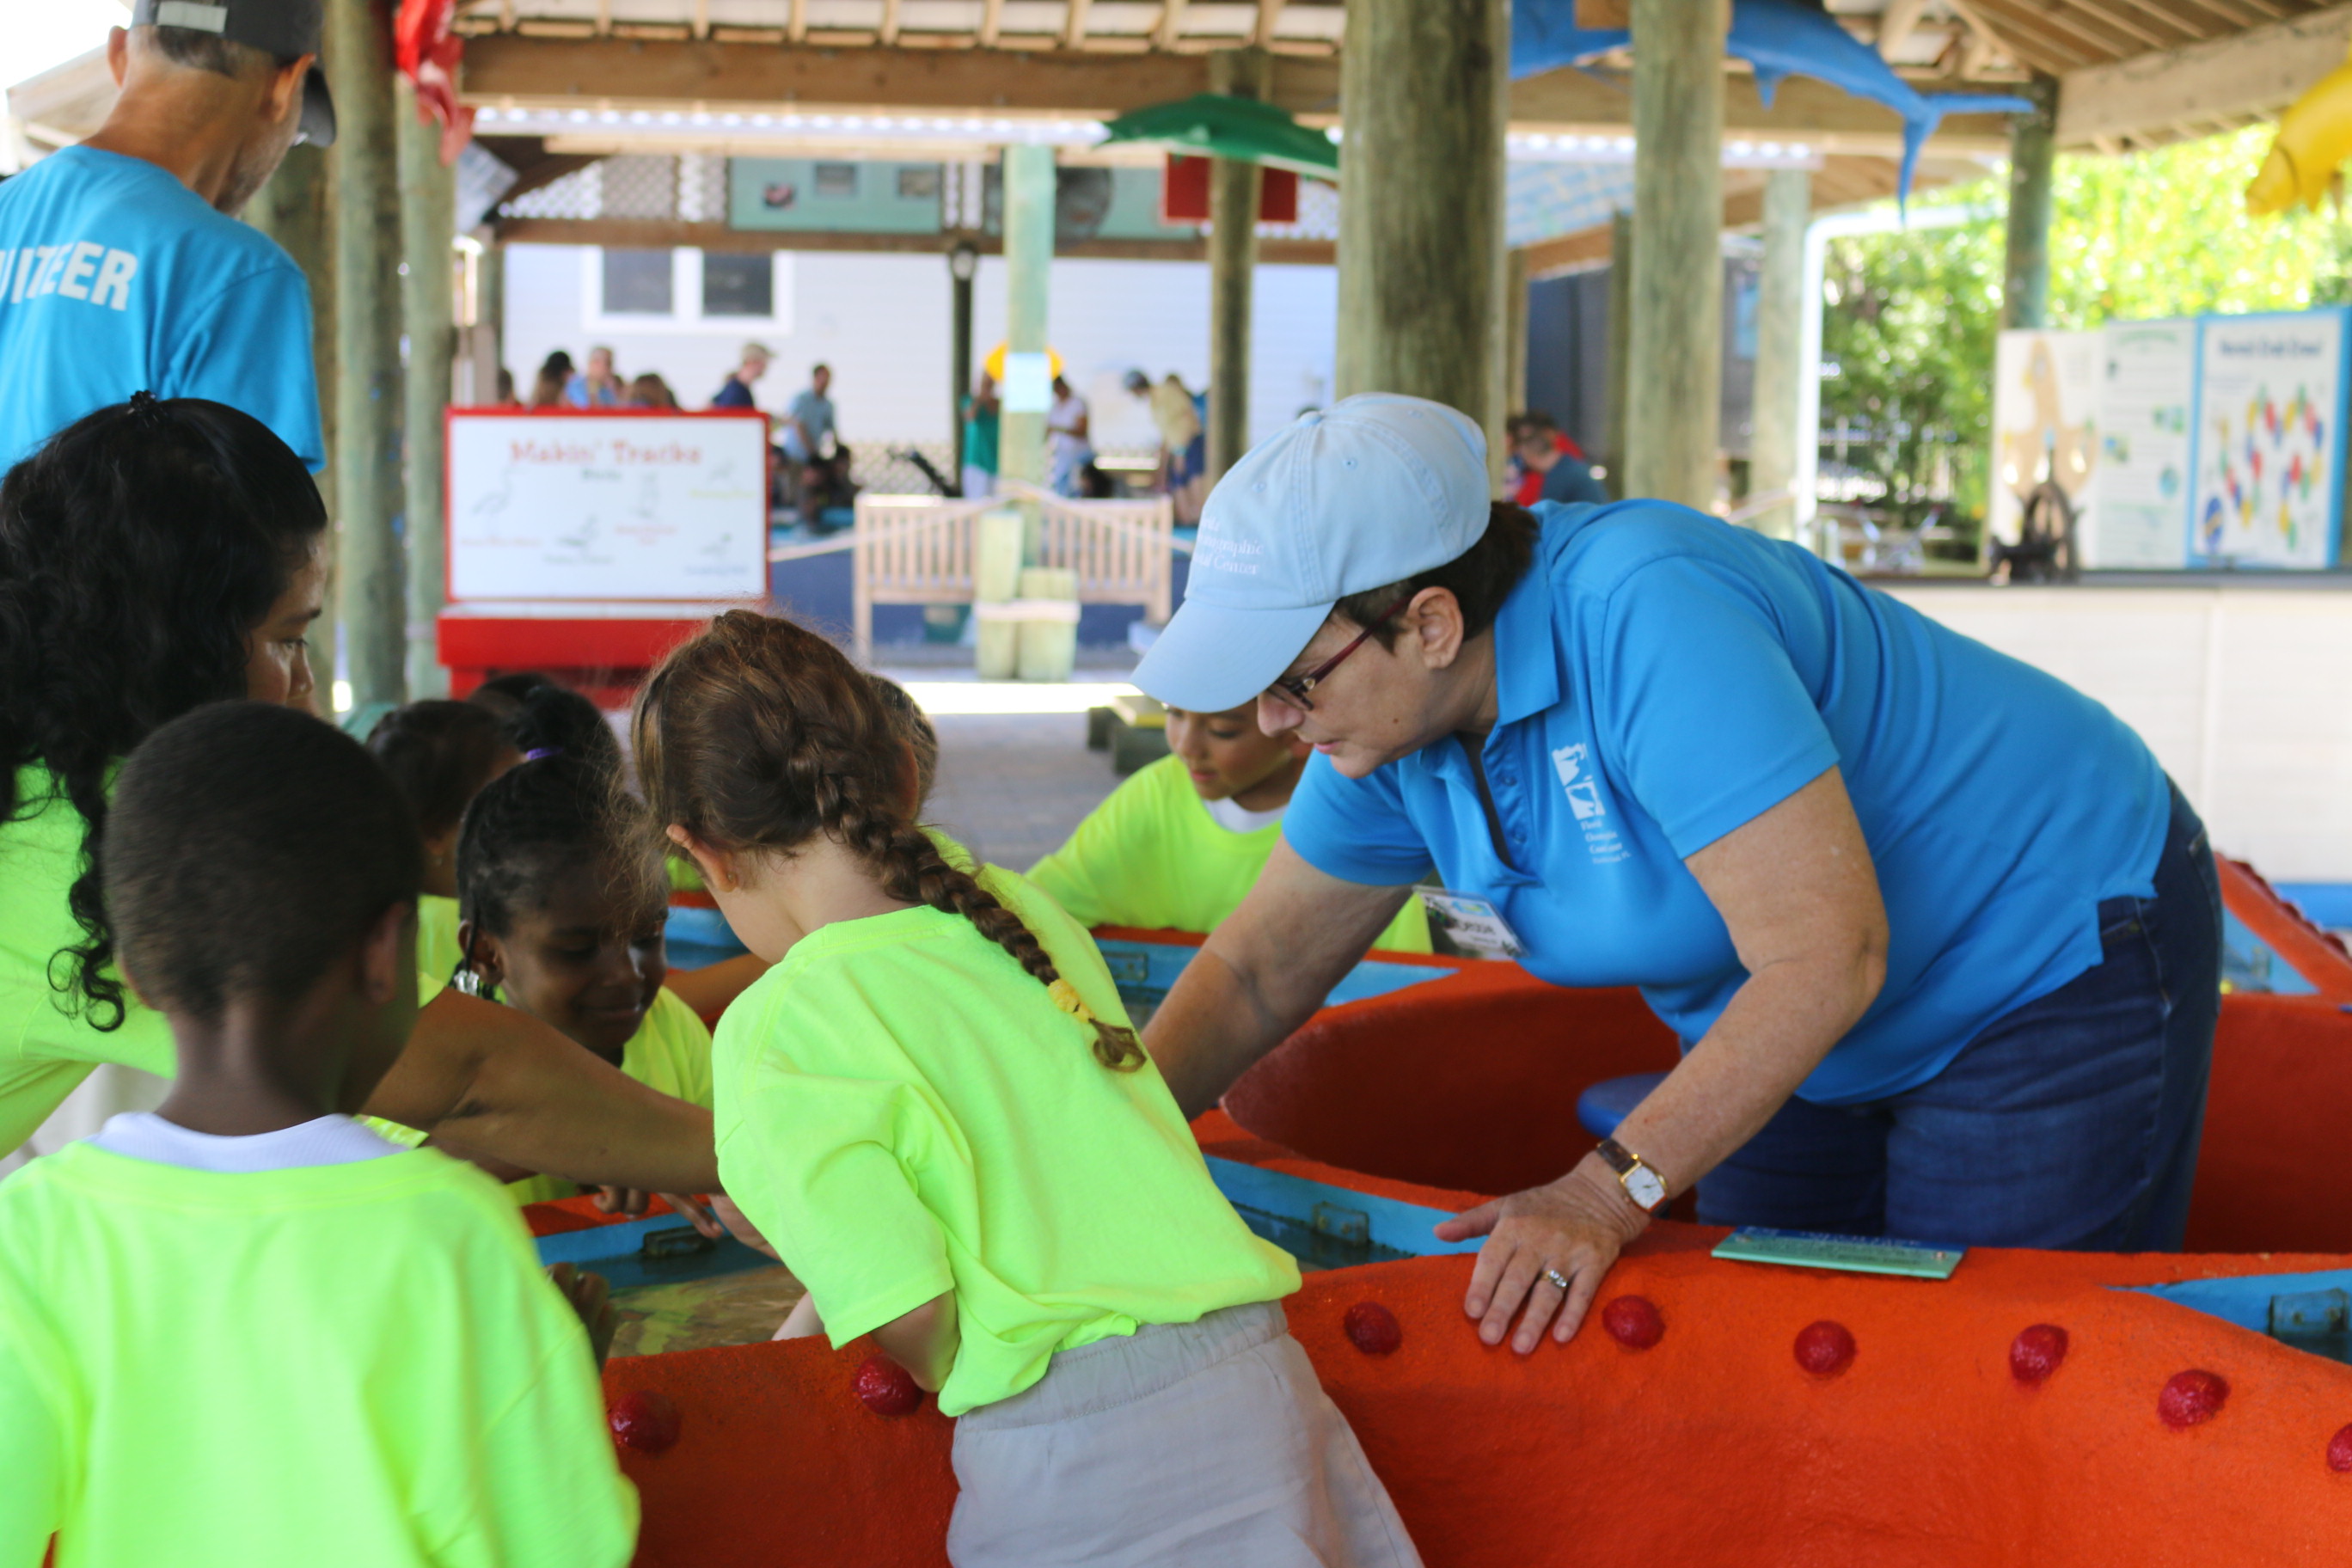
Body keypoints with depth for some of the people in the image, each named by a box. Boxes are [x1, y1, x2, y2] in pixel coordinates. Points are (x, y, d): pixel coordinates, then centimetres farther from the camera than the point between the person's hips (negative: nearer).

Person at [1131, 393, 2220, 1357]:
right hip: (1810, 1038, 8)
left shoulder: (1646, 618, -36)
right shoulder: (1395, 718, -9)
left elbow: (1826, 957, -37)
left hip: (2064, 953, -8)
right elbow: (1259, 972, 2)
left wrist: (1613, 1191, -38)